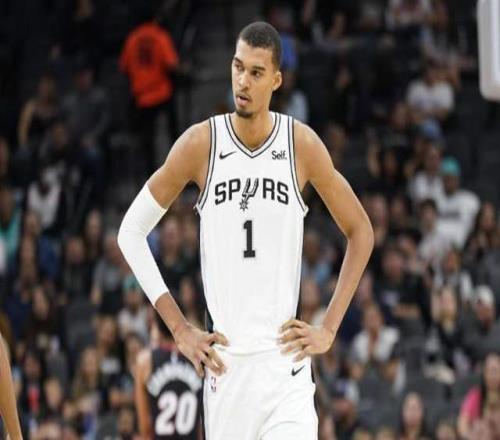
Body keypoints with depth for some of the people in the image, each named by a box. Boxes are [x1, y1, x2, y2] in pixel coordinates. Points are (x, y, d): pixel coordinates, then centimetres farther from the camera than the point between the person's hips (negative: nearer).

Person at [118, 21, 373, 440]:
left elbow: (360, 232, 11)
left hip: (285, 358, -1)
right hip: (224, 358, 1)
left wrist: (329, 329, 4)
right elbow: (131, 231, 6)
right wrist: (180, 329, 1)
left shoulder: (303, 145, 0)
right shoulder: (200, 144, 0)